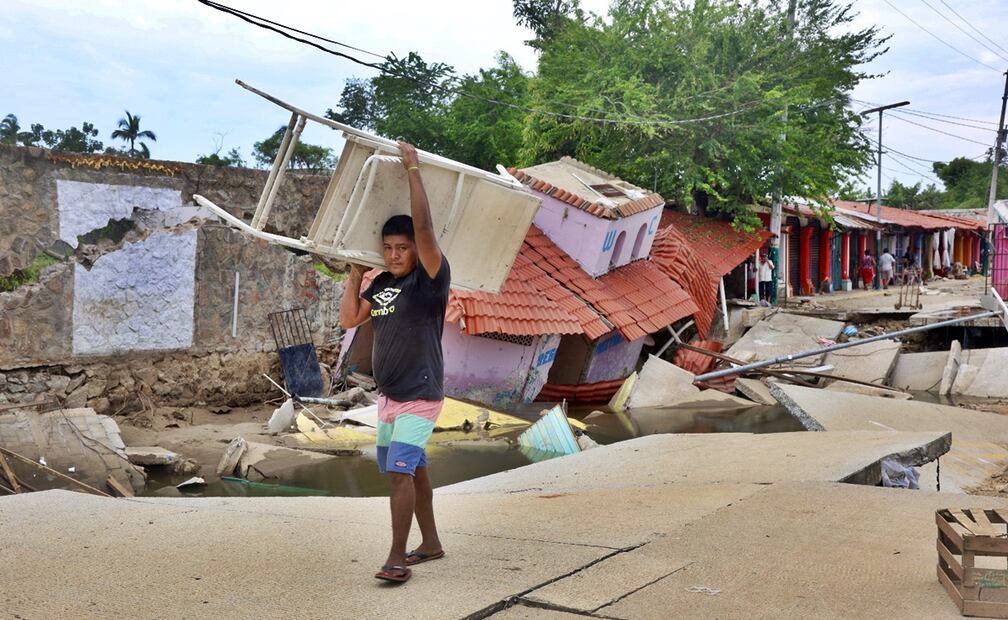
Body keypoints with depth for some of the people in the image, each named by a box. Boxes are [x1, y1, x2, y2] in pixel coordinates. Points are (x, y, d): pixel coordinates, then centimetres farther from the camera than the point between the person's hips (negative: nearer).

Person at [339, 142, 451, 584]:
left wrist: (413, 170, -24)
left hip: (420, 396, -8)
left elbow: (424, 227, -27)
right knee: (411, 469, 16)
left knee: (400, 470, -15)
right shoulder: (382, 283, 7)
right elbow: (349, 319, 7)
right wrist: (355, 273, 7)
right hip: (388, 394, 8)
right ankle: (431, 544, 30)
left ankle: (397, 558, -8)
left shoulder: (431, 279, -14)